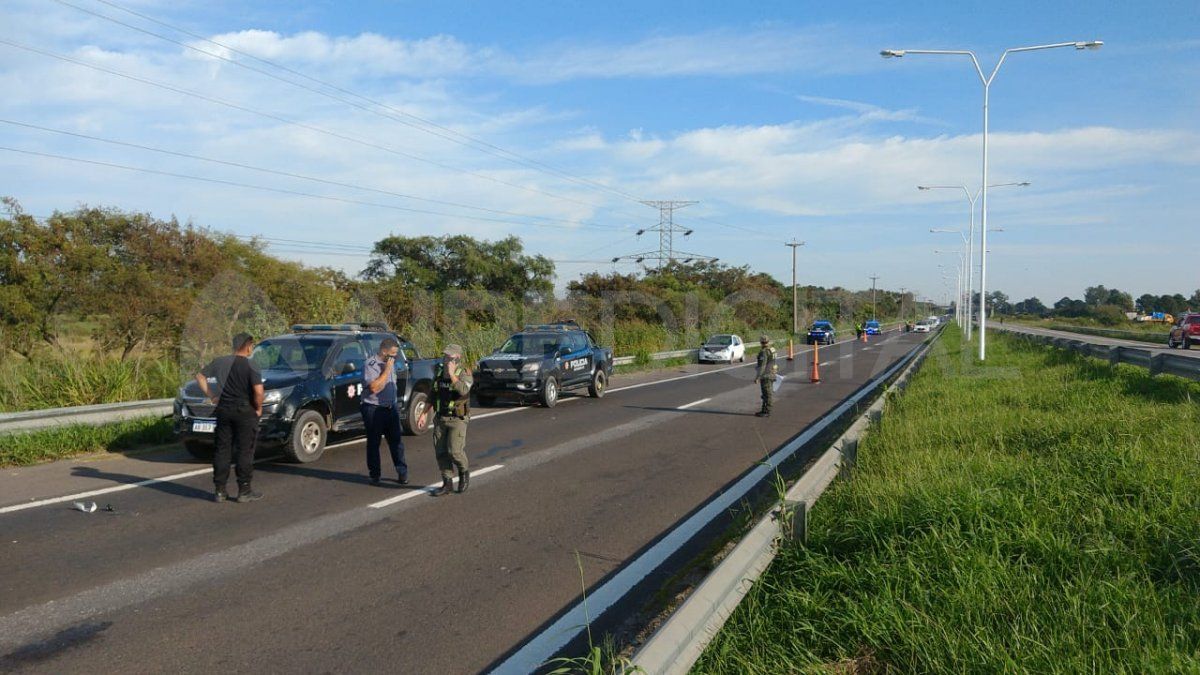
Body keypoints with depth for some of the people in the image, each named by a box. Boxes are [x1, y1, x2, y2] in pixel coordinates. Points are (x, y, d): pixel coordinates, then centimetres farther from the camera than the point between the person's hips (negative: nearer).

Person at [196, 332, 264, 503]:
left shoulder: (220, 362, 4)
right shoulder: (250, 366, -12)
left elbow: (200, 376, 12)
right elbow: (258, 391, -22)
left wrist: (210, 396, 14)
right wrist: (258, 409, -6)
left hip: (223, 411, 5)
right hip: (245, 412, -5)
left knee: (222, 450, 11)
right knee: (245, 452, 3)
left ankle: (219, 491, 14)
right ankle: (244, 492, 7)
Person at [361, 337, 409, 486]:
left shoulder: (390, 363, 11)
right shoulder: (370, 365, -14)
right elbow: (375, 387, -24)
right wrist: (387, 370, -22)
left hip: (391, 407, 6)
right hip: (374, 409, -6)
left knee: (396, 441, 4)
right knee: (373, 443, 4)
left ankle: (402, 473, 9)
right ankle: (374, 475, 13)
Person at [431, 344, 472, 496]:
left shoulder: (464, 375, -11)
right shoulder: (439, 374, 6)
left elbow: (463, 390, -32)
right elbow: (432, 395, 17)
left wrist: (452, 374, -29)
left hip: (457, 419, -5)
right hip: (440, 419, 5)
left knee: (454, 450, -15)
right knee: (441, 452, 3)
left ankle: (464, 472, 14)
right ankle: (447, 483, 13)